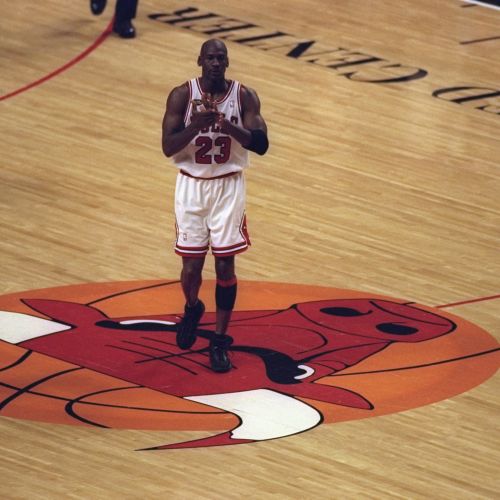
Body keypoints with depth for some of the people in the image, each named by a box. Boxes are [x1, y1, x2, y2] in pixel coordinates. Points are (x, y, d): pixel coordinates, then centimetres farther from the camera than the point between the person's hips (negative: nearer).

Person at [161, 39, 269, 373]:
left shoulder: (244, 96, -7)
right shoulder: (182, 95, -9)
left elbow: (261, 144, -13)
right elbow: (168, 147, -14)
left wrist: (229, 125, -28)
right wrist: (197, 124, -29)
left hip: (229, 186, 0)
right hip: (192, 186, 0)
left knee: (225, 265, -1)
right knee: (191, 266, 2)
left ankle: (220, 341, 11)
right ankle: (192, 309, 36)